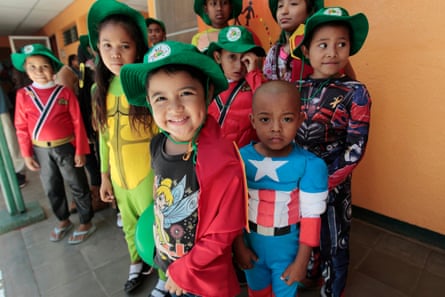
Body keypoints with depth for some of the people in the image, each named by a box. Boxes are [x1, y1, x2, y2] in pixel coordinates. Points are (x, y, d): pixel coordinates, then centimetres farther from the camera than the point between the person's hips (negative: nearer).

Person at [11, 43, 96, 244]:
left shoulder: (65, 92, -7)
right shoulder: (23, 94, -1)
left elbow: (77, 122, -7)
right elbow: (21, 127, 3)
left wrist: (80, 151, -9)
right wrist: (27, 154, 1)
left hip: (66, 147, -3)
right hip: (41, 151, 3)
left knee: (78, 186, 7)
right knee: (52, 189, 17)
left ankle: (86, 223, 24)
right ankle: (63, 221, 37)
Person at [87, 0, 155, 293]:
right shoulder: (100, 90, 1)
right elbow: (104, 136, 7)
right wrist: (104, 175, 11)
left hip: (148, 176, -5)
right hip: (119, 177, 6)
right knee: (130, 226, 25)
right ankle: (138, 264, 52)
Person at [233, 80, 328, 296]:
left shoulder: (310, 165, -23)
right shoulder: (241, 159, -18)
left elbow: (311, 217, -15)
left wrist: (302, 261, -9)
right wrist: (238, 246, -2)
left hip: (287, 249, -1)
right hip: (251, 245, 2)